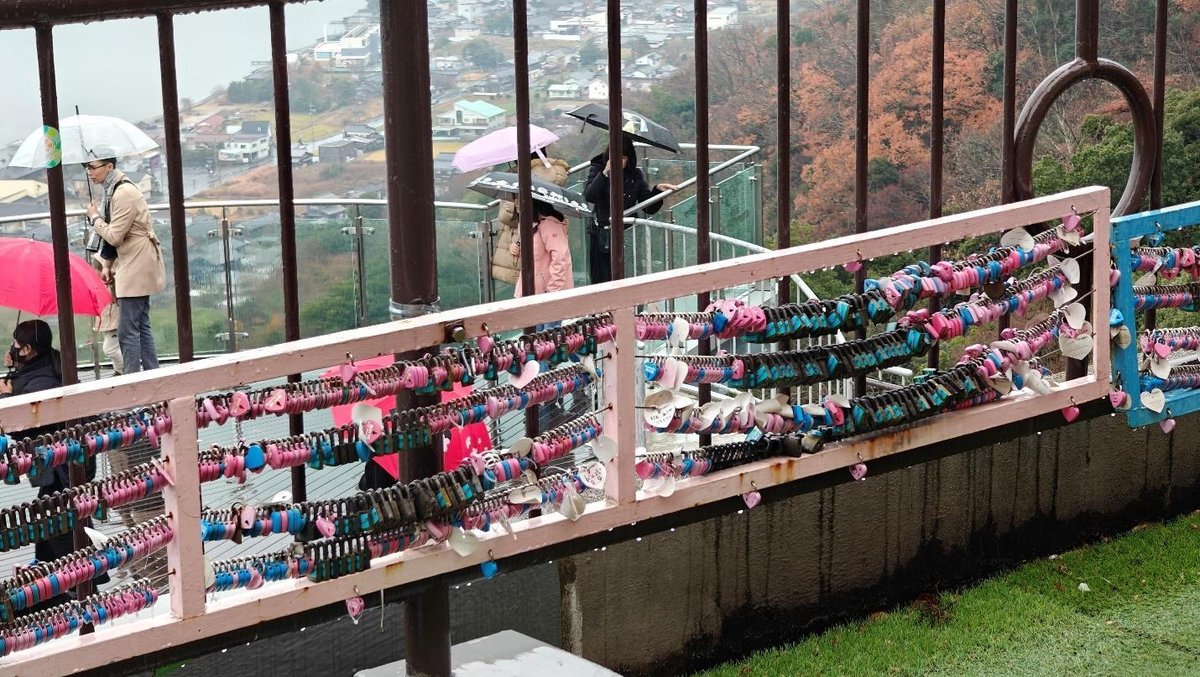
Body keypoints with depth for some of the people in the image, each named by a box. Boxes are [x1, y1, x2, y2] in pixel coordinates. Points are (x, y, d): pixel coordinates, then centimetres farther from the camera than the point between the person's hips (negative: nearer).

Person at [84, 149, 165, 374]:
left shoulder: (124, 194, -19)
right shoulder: (112, 190, 12)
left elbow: (114, 236, -21)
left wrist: (94, 217, -6)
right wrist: (108, 265, 15)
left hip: (137, 265, -10)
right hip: (133, 265, 10)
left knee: (127, 331, -9)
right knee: (141, 327, 13)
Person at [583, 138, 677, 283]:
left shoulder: (636, 175, 6)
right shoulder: (597, 170, 0)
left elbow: (649, 208, 4)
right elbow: (589, 196, -20)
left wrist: (657, 190, -12)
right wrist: (605, 173, -24)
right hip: (601, 237, -2)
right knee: (601, 281, 0)